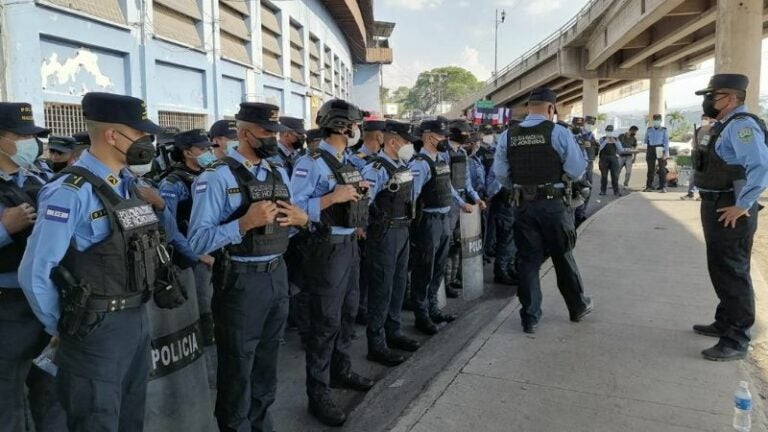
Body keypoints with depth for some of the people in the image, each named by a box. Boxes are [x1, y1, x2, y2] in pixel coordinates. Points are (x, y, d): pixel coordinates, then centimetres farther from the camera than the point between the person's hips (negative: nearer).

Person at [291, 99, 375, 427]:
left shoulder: (348, 162, 11)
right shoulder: (312, 163, -15)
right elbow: (295, 207, -22)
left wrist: (360, 192, 2)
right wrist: (332, 198, -27)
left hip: (350, 244, 9)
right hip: (328, 248, -9)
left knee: (347, 314, 19)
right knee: (325, 321, -1)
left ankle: (341, 371, 37)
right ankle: (318, 394, 12)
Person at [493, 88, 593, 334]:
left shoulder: (509, 136, 1)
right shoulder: (558, 133, -10)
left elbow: (500, 173, 2)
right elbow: (577, 170, -9)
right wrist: (560, 176, 11)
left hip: (523, 205, 2)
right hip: (552, 204, -2)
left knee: (528, 259, 10)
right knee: (562, 256, 14)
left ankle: (530, 318, 15)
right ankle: (578, 307, 33)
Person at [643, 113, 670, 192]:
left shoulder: (664, 130, 6)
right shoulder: (649, 130, 12)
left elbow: (666, 142, 0)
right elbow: (646, 141, 14)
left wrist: (666, 153, -9)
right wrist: (646, 153, 10)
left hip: (660, 150, -2)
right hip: (651, 150, 2)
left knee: (662, 169, -1)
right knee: (650, 169, 5)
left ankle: (663, 187, 0)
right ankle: (649, 187, 11)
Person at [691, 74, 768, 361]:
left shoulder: (741, 125, -18)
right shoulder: (725, 125, 14)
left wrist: (742, 206, -25)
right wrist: (712, 203, 16)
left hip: (730, 213, -10)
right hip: (716, 208, 10)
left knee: (732, 274, -4)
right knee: (721, 270, 20)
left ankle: (736, 341, 6)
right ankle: (725, 324, 35)